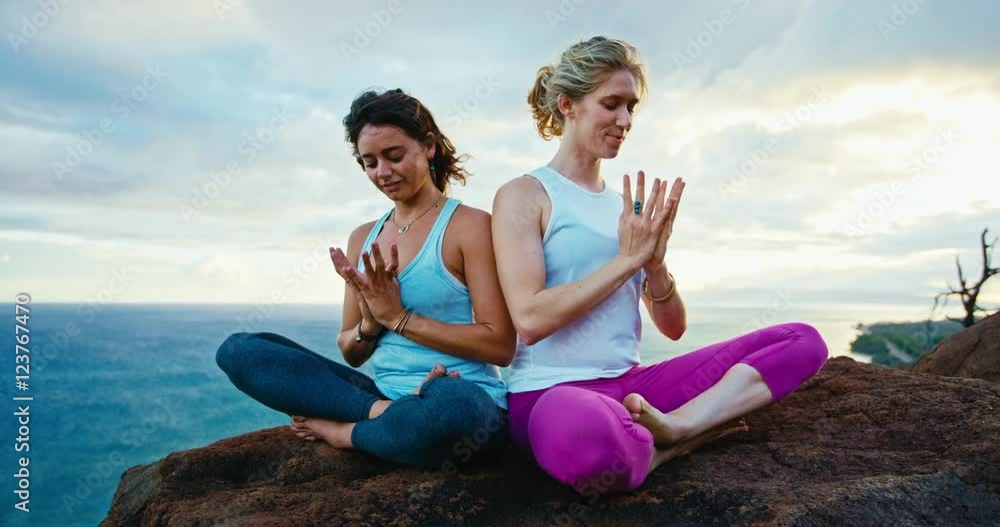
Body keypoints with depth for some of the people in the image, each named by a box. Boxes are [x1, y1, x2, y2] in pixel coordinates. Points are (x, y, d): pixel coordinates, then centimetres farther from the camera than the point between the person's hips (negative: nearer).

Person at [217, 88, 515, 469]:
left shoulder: (470, 225, -4)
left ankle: (337, 430, -11)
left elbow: (499, 345, -11)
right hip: (383, 392, 6)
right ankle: (381, 413, -18)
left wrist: (399, 317, -13)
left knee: (450, 403, -43)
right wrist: (370, 325, -8)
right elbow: (351, 353, 16)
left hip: (464, 401, -5)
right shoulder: (363, 239, 13)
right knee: (238, 350, -3)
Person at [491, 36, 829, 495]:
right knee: (579, 438, -45)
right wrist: (627, 258, -12)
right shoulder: (523, 195, -4)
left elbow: (674, 328, 13)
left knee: (802, 341, -2)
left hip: (630, 384, 7)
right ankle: (676, 438, -11)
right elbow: (530, 320, -17)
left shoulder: (627, 206, 14)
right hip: (552, 390, -6)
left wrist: (655, 264, -7)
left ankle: (669, 427, -21)